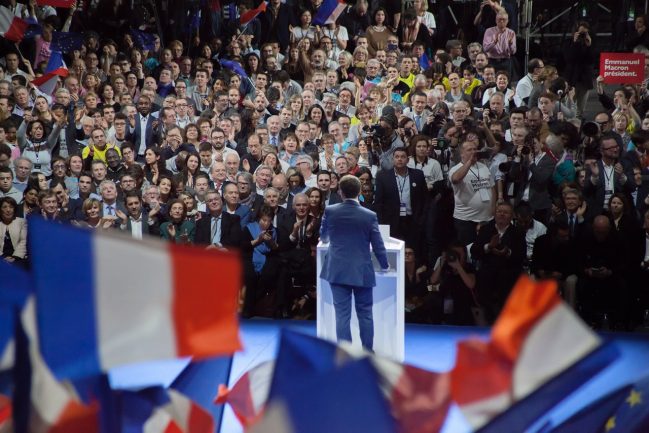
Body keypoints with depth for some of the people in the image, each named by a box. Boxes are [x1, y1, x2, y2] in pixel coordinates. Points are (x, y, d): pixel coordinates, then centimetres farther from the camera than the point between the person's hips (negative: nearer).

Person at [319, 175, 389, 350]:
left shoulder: (330, 212, -5)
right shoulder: (369, 216, -8)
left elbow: (323, 237, 13)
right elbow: (378, 245, -1)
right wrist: (385, 265, 18)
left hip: (338, 272, 0)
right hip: (362, 272, 0)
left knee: (342, 314, 1)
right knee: (365, 314, 11)